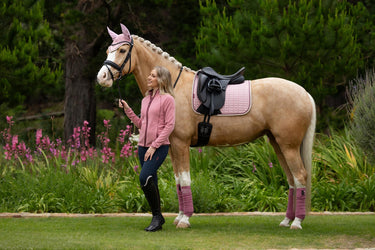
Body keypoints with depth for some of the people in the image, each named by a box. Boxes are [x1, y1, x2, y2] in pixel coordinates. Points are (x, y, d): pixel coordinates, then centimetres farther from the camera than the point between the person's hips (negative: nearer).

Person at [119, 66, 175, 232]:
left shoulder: (167, 99, -7)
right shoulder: (146, 99, 16)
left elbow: (169, 126, -11)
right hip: (143, 146, 8)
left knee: (145, 178, -21)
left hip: (159, 146, -8)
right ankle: (157, 219, 16)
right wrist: (127, 110, 9)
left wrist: (154, 146, -16)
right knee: (150, 183, 8)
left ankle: (157, 215, -11)